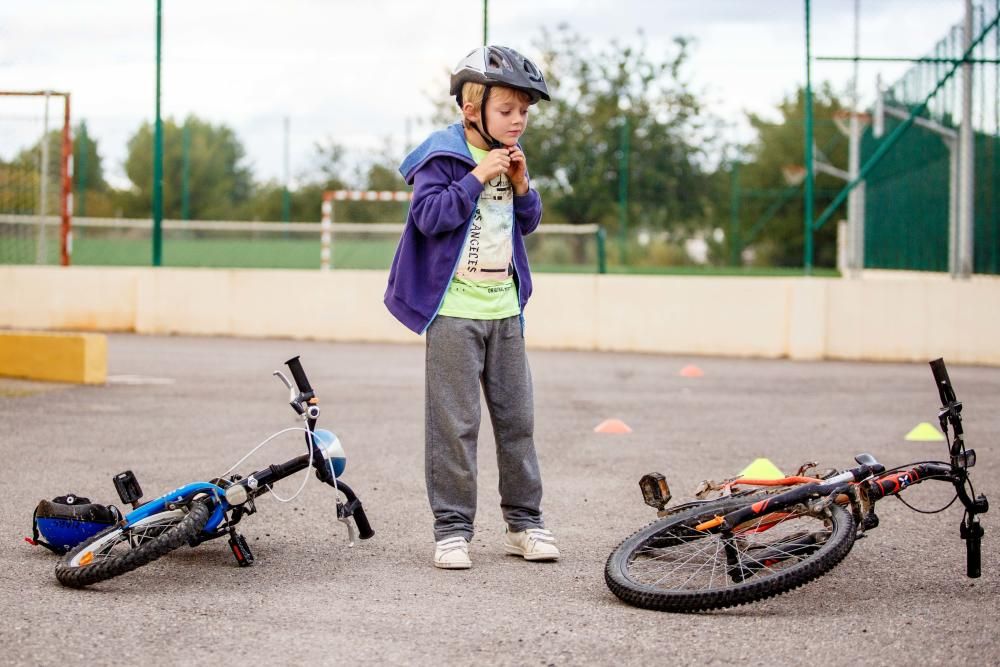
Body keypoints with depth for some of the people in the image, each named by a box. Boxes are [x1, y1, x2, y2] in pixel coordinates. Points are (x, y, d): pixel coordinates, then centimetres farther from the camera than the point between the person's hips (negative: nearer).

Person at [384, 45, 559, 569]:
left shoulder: (509, 157, 10)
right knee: (454, 423, -4)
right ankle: (452, 527, 2)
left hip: (504, 309, 6)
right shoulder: (442, 156, -9)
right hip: (454, 310, -6)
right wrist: (477, 177, -22)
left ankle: (523, 521, 18)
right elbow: (430, 216, -20)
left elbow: (529, 221, 15)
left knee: (517, 417, 9)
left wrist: (520, 185, -4)